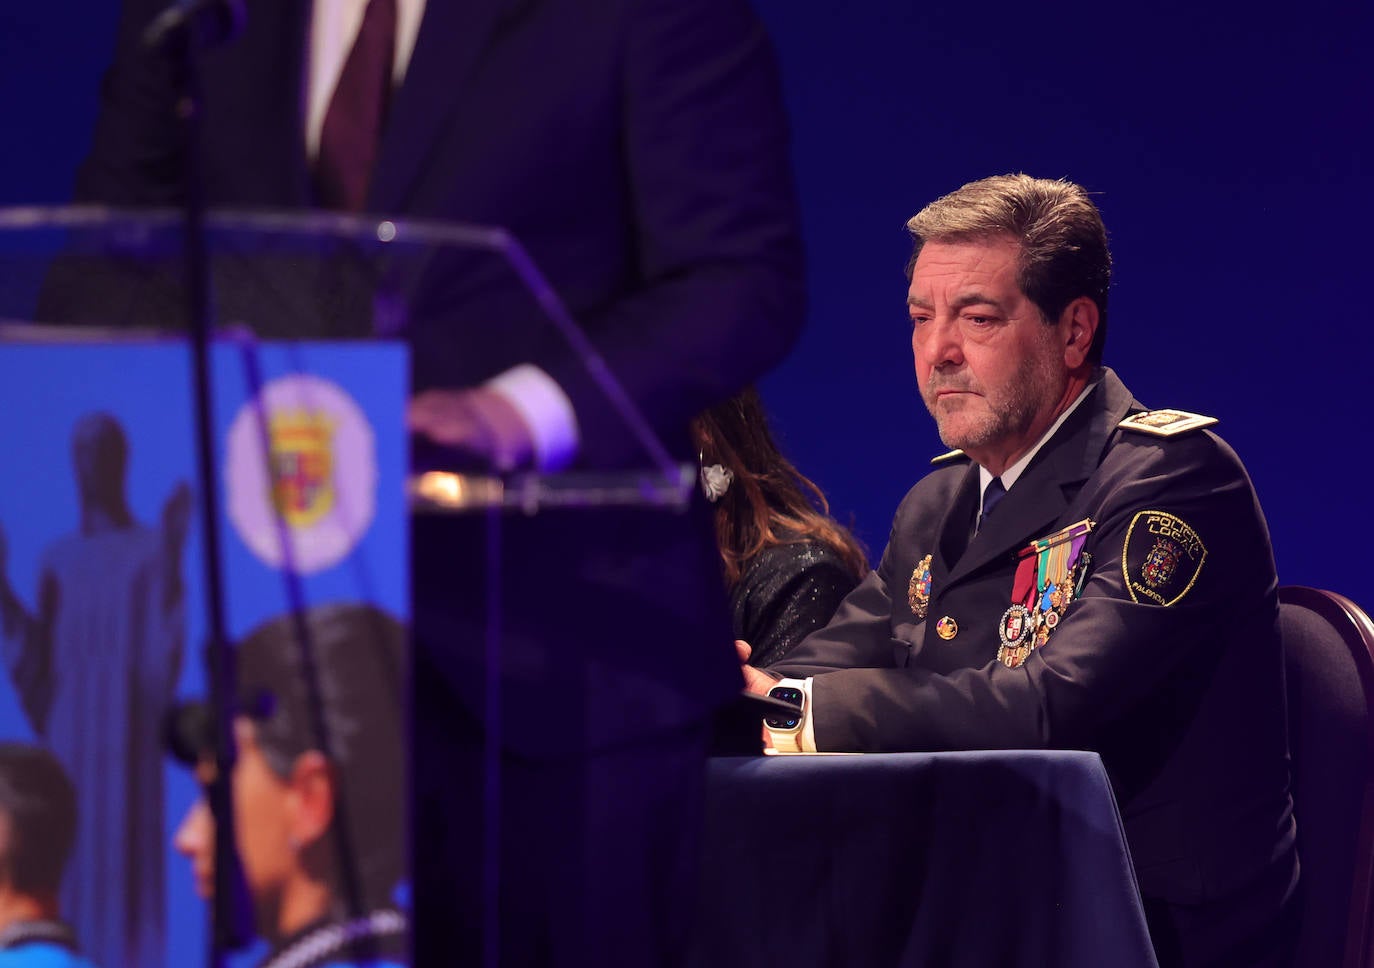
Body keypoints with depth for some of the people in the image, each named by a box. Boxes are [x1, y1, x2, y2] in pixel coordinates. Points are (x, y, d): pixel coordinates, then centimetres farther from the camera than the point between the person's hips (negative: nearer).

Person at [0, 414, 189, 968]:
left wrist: (172, 563, -25)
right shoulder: (58, 562, 13)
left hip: (126, 752, -5)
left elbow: (161, 659, -14)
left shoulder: (152, 551, -3)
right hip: (67, 749, 5)